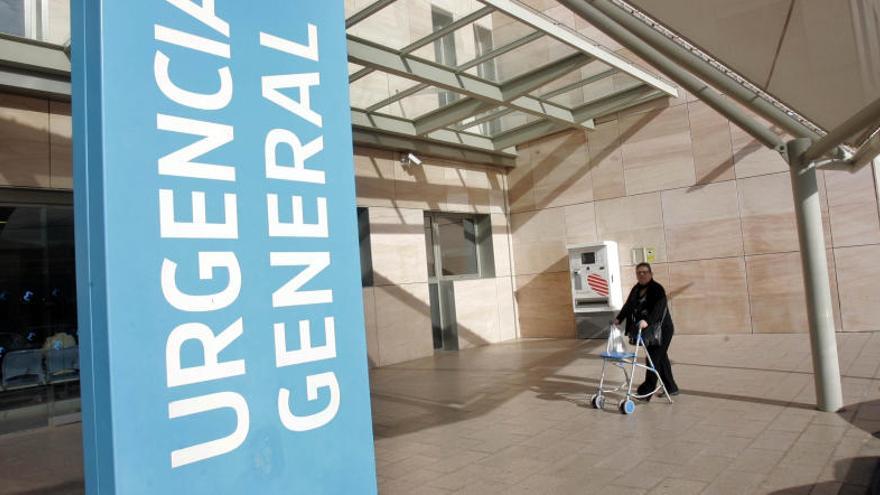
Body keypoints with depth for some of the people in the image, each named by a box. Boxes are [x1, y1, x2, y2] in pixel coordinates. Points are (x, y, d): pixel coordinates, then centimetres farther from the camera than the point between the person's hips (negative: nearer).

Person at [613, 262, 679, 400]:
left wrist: (647, 321, -44)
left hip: (661, 330, -8)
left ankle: (646, 392, -4)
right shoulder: (636, 289, 8)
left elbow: (658, 308, -30)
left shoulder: (657, 289, -15)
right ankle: (671, 388, 25)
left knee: (653, 359, -8)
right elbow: (628, 306, 14)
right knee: (661, 358, 14)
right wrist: (619, 319, 3)